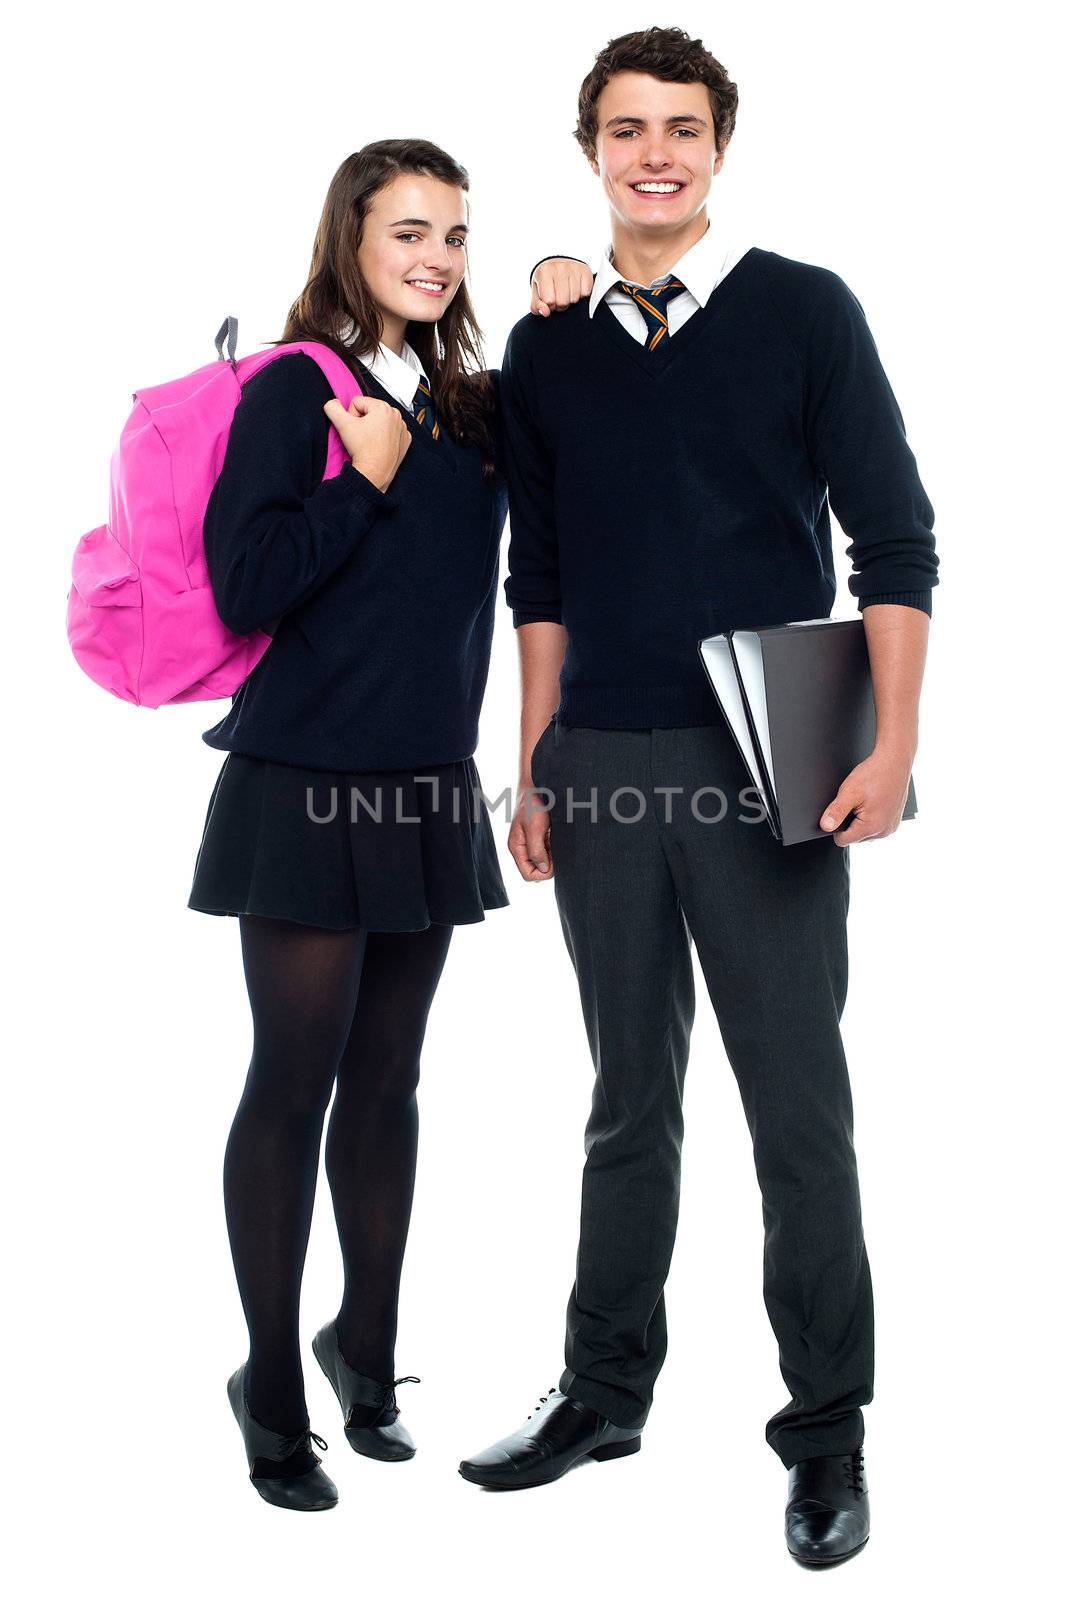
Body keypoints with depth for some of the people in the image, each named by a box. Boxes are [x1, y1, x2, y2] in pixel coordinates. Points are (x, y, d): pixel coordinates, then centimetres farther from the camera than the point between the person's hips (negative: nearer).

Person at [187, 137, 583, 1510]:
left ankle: (365, 1349, 27)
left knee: (388, 1080, 12)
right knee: (293, 1082, 1)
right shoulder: (292, 392, -6)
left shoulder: (473, 403, 12)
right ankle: (272, 1383, 15)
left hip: (428, 787, 5)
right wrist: (366, 478, -14)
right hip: (305, 783, -5)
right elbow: (246, 585, -13)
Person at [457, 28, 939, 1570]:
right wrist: (535, 773, 10)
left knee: (797, 1106, 1)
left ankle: (827, 1426, 15)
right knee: (630, 1095, 13)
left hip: (764, 767, -3)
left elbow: (895, 542, -2)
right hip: (602, 769, 3)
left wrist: (891, 747, -10)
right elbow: (541, 579, 15)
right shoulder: (548, 346, 11)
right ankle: (605, 1390, 26)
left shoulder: (805, 310, 1)